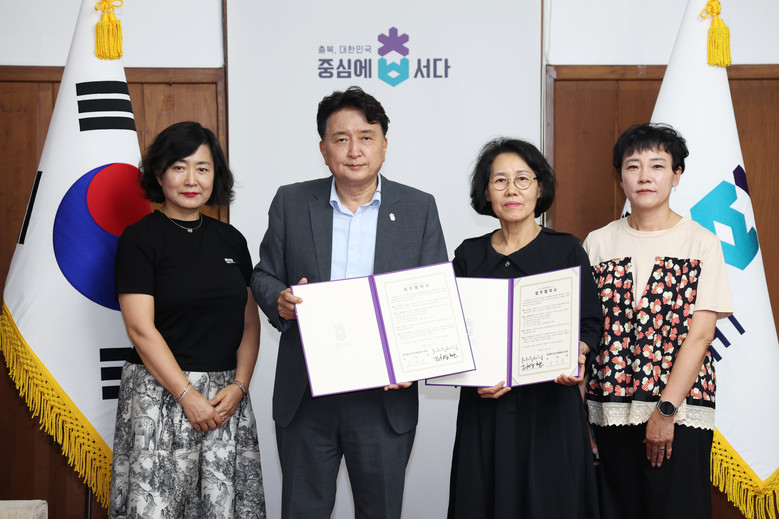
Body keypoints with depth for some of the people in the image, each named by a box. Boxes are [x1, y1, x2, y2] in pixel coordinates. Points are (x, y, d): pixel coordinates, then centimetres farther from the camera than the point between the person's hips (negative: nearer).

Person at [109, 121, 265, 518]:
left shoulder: (230, 240, 10)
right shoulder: (140, 238, -4)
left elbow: (249, 323, 10)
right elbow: (141, 329, -10)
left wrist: (238, 386, -4)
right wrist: (187, 394, -13)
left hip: (227, 393, 4)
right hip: (160, 391, -4)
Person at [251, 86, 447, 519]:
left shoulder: (419, 208, 1)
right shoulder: (291, 202, 3)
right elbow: (264, 276, 9)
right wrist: (280, 301, -15)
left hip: (386, 397, 0)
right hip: (306, 398, 1)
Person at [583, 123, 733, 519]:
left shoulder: (701, 242, 0)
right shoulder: (598, 243, 7)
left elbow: (700, 333, -6)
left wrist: (666, 410, -12)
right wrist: (579, 414, 1)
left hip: (681, 414, -2)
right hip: (609, 412, 2)